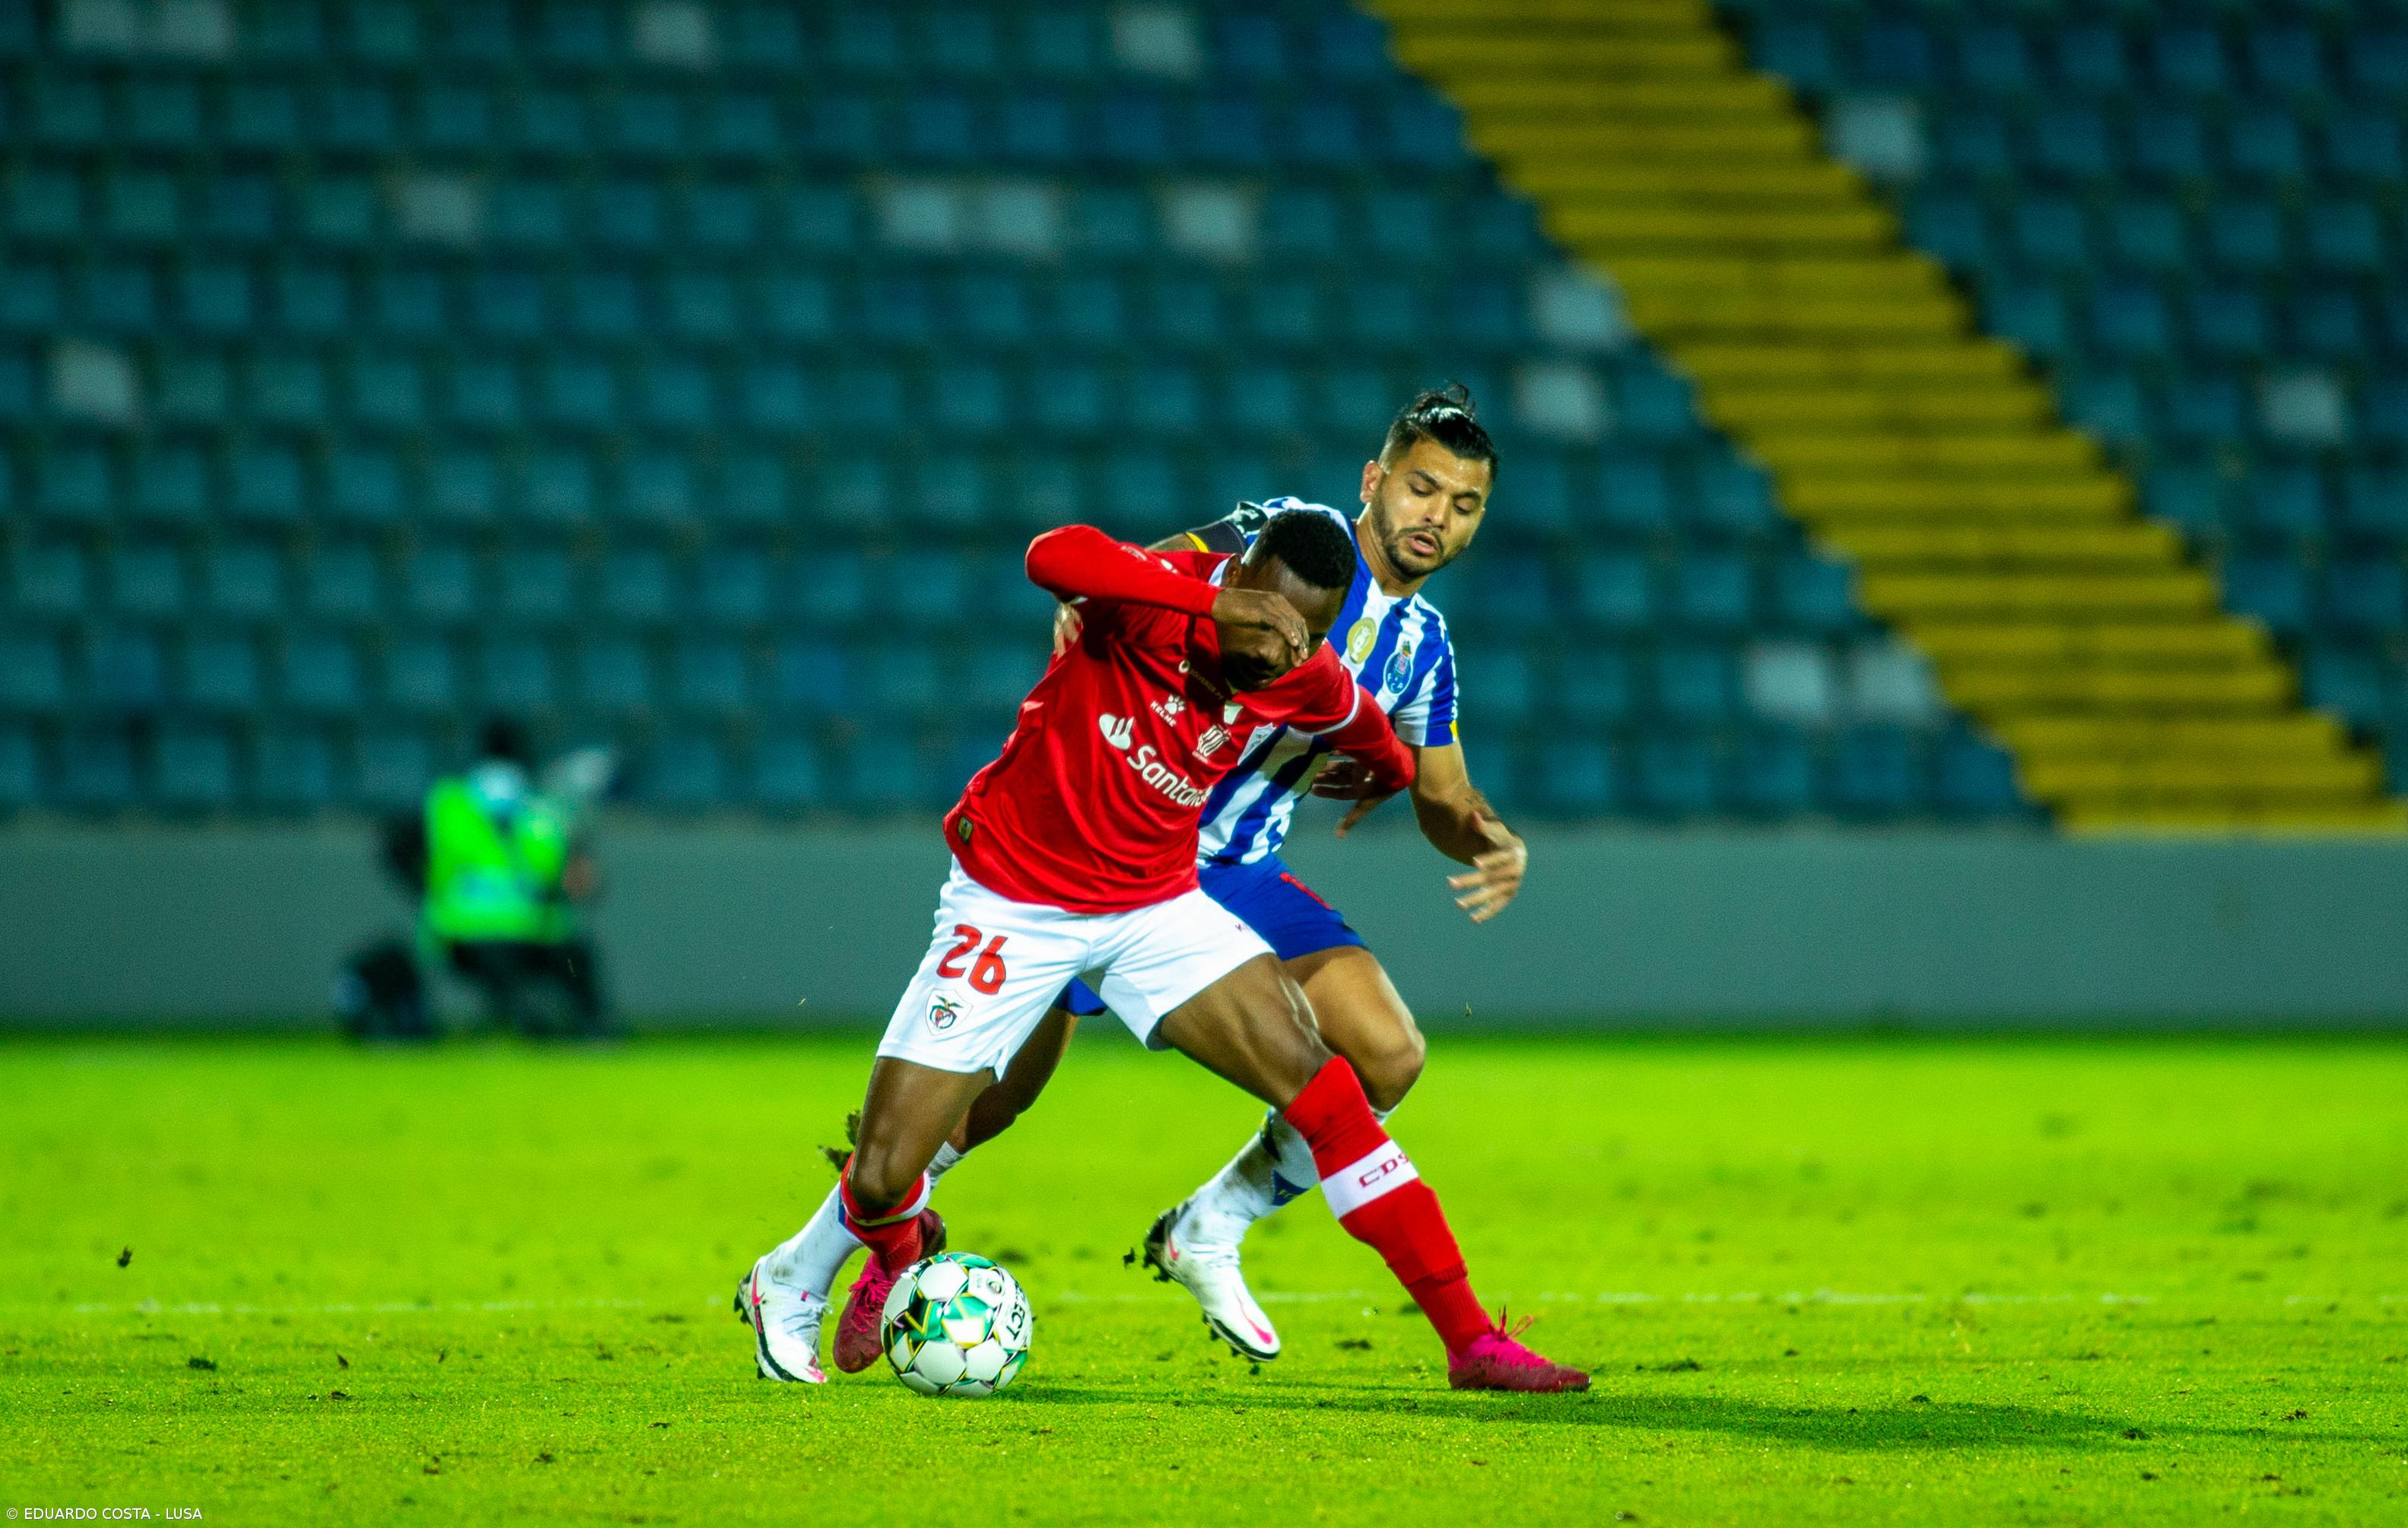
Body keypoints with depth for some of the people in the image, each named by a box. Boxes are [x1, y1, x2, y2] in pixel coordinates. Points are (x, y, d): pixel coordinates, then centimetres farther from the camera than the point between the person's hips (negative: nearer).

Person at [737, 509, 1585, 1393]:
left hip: (1156, 905, 4)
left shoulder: (1309, 684, -8)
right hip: (1013, 903, -4)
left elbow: (1381, 751, 17)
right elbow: (1053, 556, -48)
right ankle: (792, 1282, 30)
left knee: (1321, 1087, -13)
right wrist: (1221, 605, -52)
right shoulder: (1158, 593, -24)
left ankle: (1471, 1342, -8)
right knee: (883, 1179, -6)